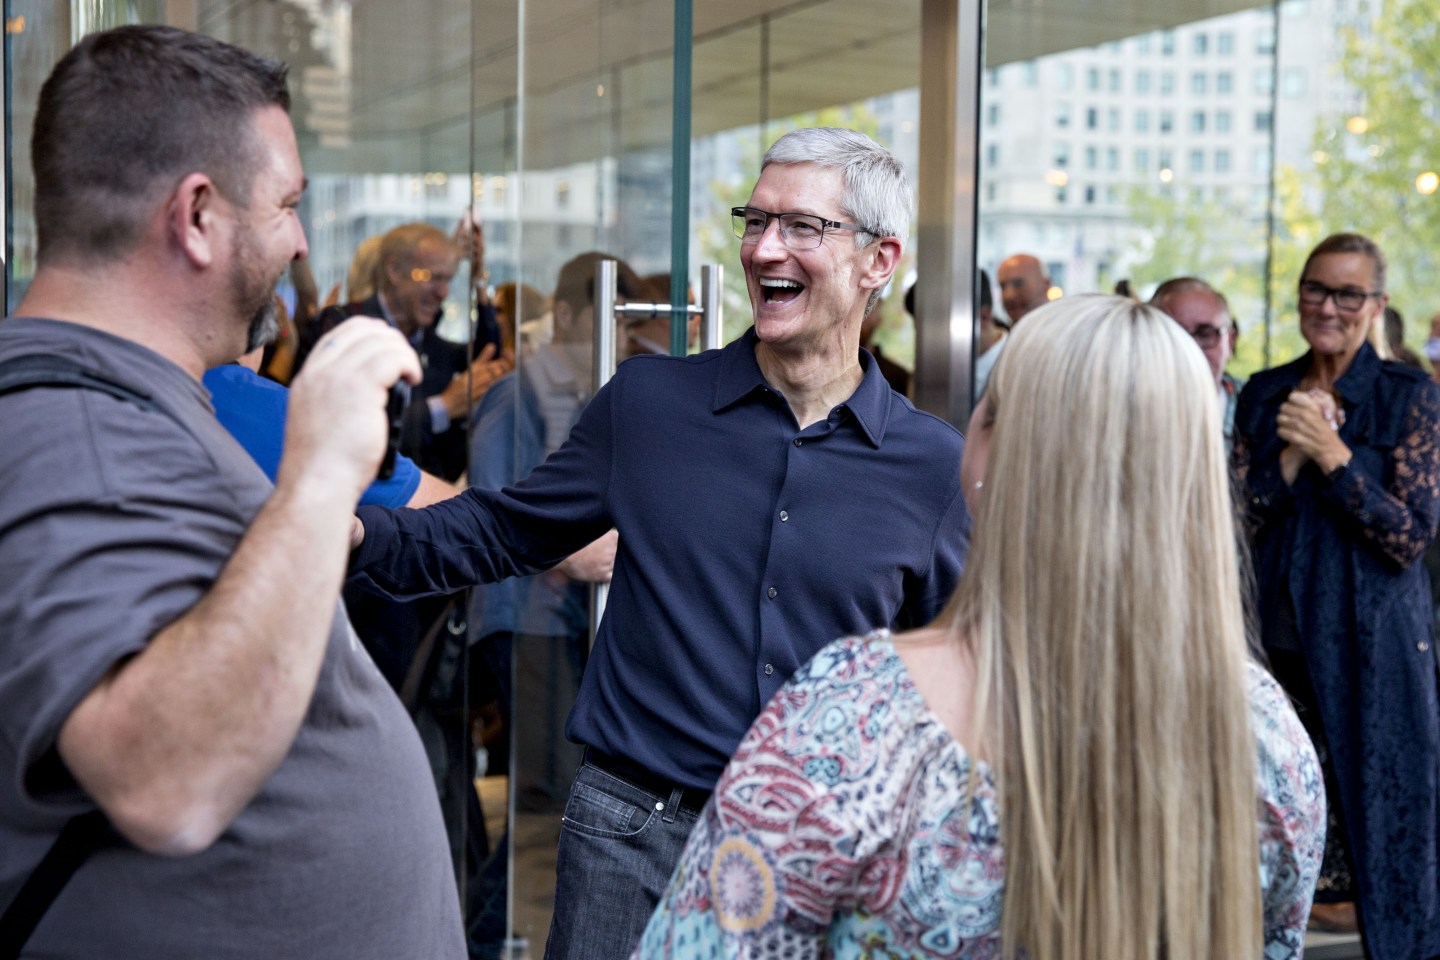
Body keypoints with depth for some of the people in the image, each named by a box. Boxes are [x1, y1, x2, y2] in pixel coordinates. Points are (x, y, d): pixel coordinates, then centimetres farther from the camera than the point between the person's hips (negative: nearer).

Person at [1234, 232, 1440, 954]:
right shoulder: (1264, 395, 8)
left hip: (1370, 637, -3)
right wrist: (1291, 454, -12)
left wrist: (1333, 455, -18)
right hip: (1280, 630, 3)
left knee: (1372, 802, 1)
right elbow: (1239, 521, 3)